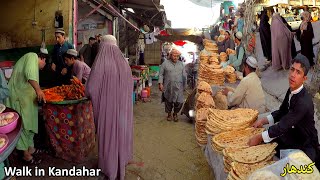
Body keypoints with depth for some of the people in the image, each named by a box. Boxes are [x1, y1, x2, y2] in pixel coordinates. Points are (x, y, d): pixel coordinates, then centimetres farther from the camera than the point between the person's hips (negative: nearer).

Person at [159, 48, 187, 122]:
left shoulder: (181, 64, 12)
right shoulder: (165, 63, 3)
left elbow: (184, 76, 15)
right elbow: (161, 74, 2)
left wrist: (185, 85, 12)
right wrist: (160, 83, -7)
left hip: (178, 88, 2)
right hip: (168, 87, -1)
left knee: (179, 102, -3)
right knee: (168, 101, 8)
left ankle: (175, 114, 23)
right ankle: (169, 114, 30)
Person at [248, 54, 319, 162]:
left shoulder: (304, 102, -32)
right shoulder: (291, 90, -6)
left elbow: (283, 125, -31)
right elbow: (281, 112, 7)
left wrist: (259, 137, -26)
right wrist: (263, 121, -5)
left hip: (304, 146, -7)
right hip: (291, 135, 7)